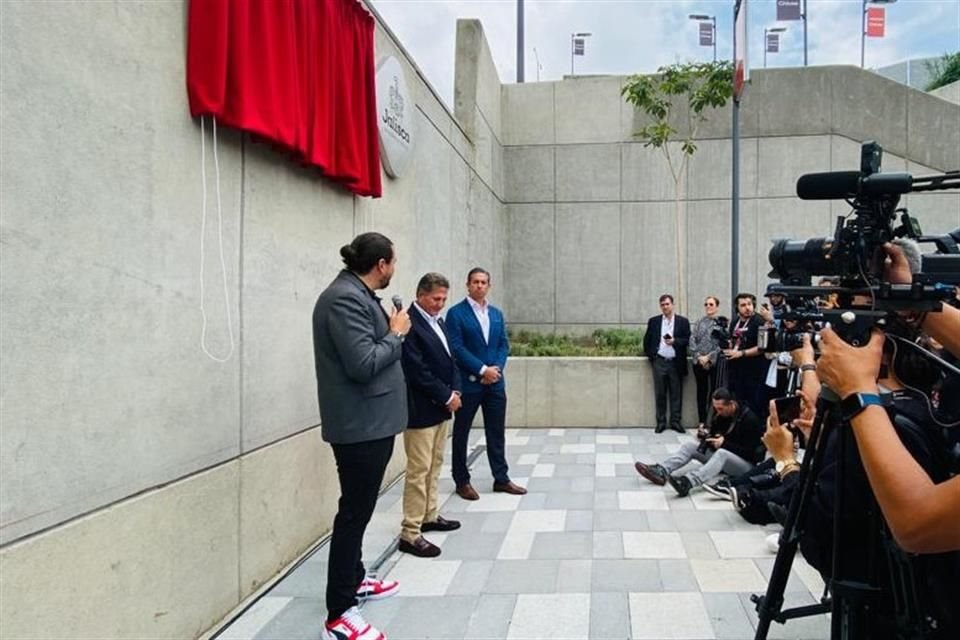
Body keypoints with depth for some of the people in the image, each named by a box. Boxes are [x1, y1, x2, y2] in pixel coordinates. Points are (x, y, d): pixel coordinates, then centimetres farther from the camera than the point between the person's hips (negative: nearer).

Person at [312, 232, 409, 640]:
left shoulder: (357, 294, 12)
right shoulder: (344, 298, -20)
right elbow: (363, 365, -25)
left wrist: (391, 331, 5)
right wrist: (396, 334, -13)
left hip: (371, 421, 10)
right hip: (360, 424, -10)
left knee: (359, 508, 21)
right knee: (354, 512, -4)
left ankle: (354, 579, 37)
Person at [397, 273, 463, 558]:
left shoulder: (437, 321, 13)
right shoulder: (410, 324, -16)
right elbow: (417, 371, -21)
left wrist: (455, 391, 1)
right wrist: (447, 396, -14)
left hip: (442, 407, 9)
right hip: (421, 410, -9)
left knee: (434, 466, 17)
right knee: (419, 471, -5)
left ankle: (429, 516, 29)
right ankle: (410, 534, 2)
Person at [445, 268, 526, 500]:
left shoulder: (497, 313, 12)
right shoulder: (456, 313, -6)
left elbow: (504, 344, 9)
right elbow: (456, 348, -14)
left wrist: (497, 368, -8)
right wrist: (482, 370, -17)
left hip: (495, 382, 5)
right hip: (467, 382, -5)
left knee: (496, 433, 11)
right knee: (461, 433, 7)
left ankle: (501, 479, 21)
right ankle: (462, 481, 18)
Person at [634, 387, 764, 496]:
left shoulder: (749, 419, -18)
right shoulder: (721, 413, 3)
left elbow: (750, 452, -20)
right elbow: (715, 433, 16)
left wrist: (724, 443, -25)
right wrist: (706, 435, -7)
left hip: (745, 464, -7)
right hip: (721, 456, 8)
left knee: (721, 453, -39)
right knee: (690, 445, -10)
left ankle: (687, 482, -62)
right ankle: (661, 471, -34)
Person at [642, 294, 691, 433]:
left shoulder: (683, 321, 4)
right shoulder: (653, 321, 7)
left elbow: (687, 340, 0)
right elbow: (647, 340, 11)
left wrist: (675, 341, -16)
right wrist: (650, 355, 3)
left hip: (676, 363, -1)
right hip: (659, 361, 1)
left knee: (676, 394, 4)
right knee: (660, 394, 4)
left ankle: (675, 421, 12)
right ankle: (661, 422, 11)